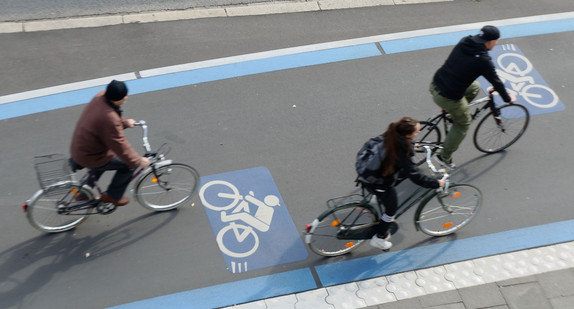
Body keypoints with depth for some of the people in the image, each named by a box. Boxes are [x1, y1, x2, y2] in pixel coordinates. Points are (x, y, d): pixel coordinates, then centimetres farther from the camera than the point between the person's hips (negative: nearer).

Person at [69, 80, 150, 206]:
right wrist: (139, 161, -15)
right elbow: (120, 147, -27)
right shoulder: (109, 120, -36)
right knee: (129, 165, 2)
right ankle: (112, 196, 19)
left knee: (105, 158, 37)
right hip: (89, 158, -9)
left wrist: (125, 122, 26)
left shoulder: (101, 96, -10)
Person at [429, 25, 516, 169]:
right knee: (463, 123, 18)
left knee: (475, 87, 25)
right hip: (448, 97, -7)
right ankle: (444, 157, 25)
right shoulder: (483, 60, -18)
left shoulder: (464, 42, 2)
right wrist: (508, 98, 15)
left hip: (435, 85, 7)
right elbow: (496, 82, -5)